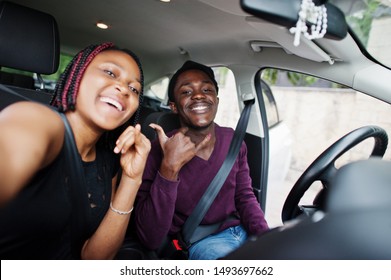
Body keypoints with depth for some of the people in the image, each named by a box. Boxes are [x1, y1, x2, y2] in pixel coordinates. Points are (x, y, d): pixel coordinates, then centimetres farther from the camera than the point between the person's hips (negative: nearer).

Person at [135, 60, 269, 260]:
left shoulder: (233, 140, -2)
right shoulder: (157, 153, -16)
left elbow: (245, 198, 4)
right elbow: (150, 240, -21)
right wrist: (169, 168, -31)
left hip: (242, 231, 4)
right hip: (200, 244, -4)